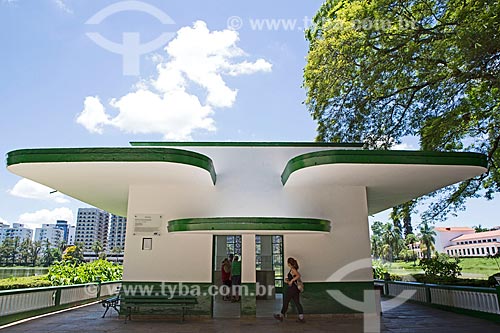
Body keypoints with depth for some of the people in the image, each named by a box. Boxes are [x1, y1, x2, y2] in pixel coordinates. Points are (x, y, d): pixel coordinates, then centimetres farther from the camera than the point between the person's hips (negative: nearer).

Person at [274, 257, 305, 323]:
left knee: (285, 302, 6)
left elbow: (298, 275, -29)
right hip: (296, 288, 9)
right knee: (297, 303, 8)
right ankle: (301, 318, 6)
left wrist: (291, 281, -25)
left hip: (291, 288, -9)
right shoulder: (294, 269, 13)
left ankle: (281, 316, 19)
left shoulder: (292, 269, -15)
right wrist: (287, 279, 9)